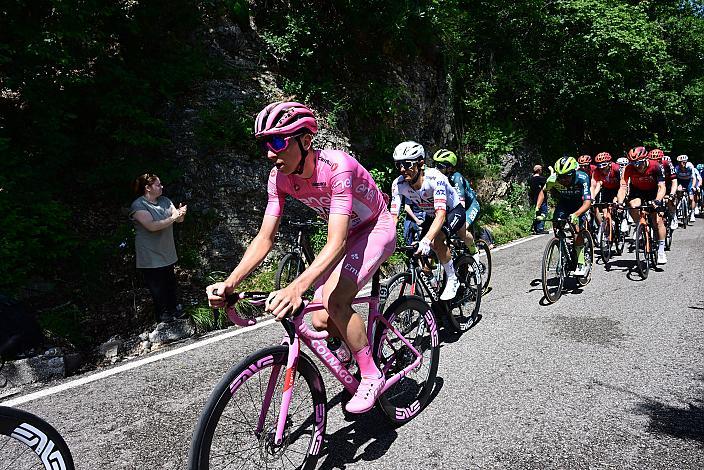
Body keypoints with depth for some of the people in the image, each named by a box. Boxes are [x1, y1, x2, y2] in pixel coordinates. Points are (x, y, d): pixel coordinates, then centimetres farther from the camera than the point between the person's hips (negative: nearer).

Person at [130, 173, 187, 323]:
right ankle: (163, 314, 19)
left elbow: (179, 219, 0)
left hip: (167, 253, 7)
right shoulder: (138, 205, -15)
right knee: (158, 288, 4)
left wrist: (180, 213, -24)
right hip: (151, 257, -7)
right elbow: (152, 226, -26)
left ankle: (173, 310, 33)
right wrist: (173, 217, -26)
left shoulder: (165, 201, 6)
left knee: (170, 283, 17)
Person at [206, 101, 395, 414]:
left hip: (376, 229, -6)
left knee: (334, 300, -27)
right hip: (346, 235, 7)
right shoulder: (280, 177, -15)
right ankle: (360, 349, 28)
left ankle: (371, 376, -5)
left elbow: (336, 243, -42)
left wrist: (296, 288, -57)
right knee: (321, 322, -3)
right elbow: (265, 238, -14)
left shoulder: (337, 167, -35)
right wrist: (230, 282, -29)